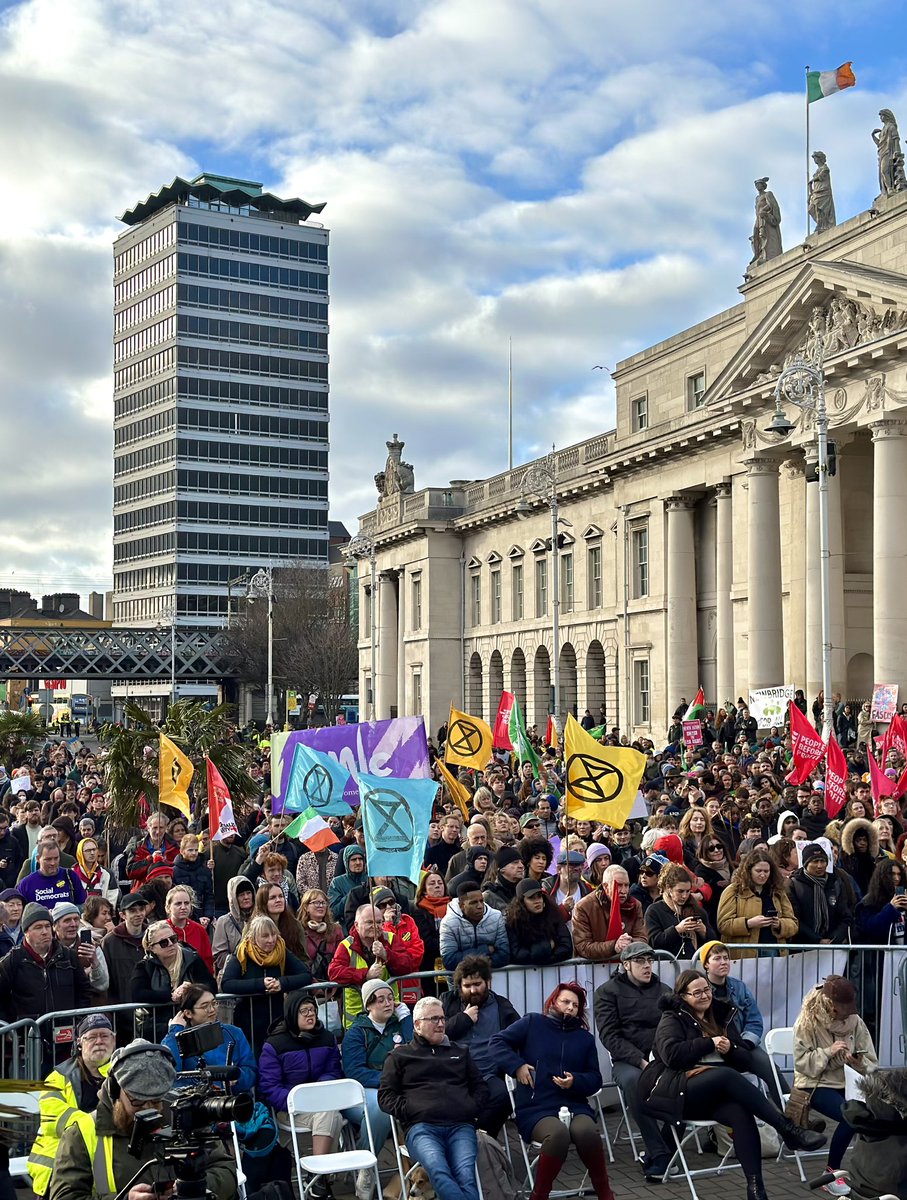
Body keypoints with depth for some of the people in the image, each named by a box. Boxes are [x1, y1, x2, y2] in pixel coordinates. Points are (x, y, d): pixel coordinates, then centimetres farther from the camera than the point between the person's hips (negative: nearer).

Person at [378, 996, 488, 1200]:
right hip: (421, 1127, -2)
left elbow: (480, 1087, 29)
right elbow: (385, 1096, 14)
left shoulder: (460, 1052, 31)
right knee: (439, 1171, -36)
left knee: (466, 1175, -31)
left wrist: (473, 1108, 9)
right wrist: (408, 1111, -3)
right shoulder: (400, 1055, 22)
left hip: (461, 1125, 2)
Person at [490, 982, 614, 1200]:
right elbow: (497, 1043, 5)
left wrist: (575, 1081, -6)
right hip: (536, 1109, -3)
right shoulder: (532, 1023, 8)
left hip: (574, 1105, 3)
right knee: (558, 1133, -36)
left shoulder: (585, 1038, 18)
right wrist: (517, 1065, -9)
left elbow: (595, 1079, 14)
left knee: (586, 1131, -33)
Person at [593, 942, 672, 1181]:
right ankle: (660, 1153, -30)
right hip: (627, 1060, -3)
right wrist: (641, 1061, -17)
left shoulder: (664, 991, 19)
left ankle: (655, 1156, -16)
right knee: (633, 1080, -38)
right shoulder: (608, 991, 6)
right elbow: (610, 1036, -4)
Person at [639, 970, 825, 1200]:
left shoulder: (722, 1016, 21)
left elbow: (745, 1061, 17)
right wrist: (710, 1043, -9)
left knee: (741, 1114, -31)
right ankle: (788, 1130, -34)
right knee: (727, 1075, -33)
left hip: (713, 1094, 5)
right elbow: (672, 1055, -13)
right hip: (676, 1089, -4)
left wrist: (730, 1050, -6)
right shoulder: (672, 1019, 7)